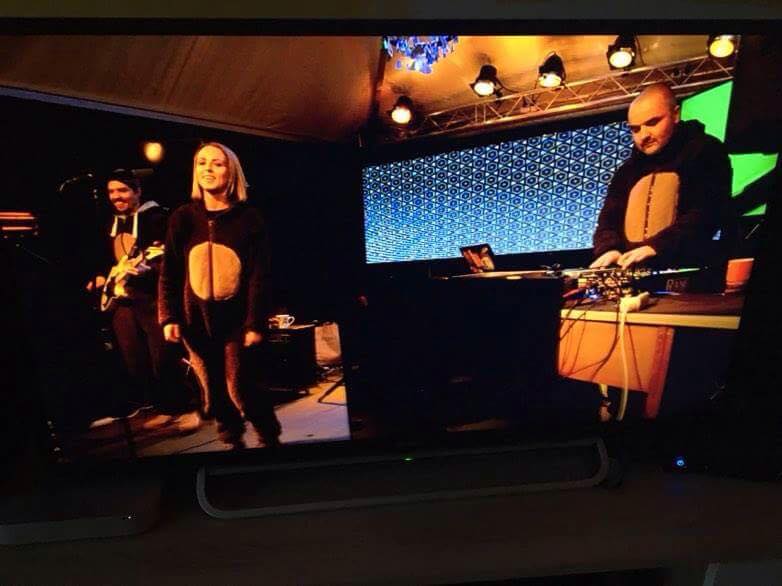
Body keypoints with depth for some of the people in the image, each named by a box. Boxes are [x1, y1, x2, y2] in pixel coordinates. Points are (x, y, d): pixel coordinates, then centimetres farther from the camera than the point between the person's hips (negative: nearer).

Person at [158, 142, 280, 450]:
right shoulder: (183, 217, 2)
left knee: (239, 388, -2)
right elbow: (169, 272, 4)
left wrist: (255, 323, -10)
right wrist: (169, 318, -4)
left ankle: (270, 437, 22)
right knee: (213, 390, 11)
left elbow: (259, 275, -6)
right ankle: (233, 439, 33)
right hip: (195, 320, 3)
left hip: (235, 319, -3)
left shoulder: (248, 217, -5)